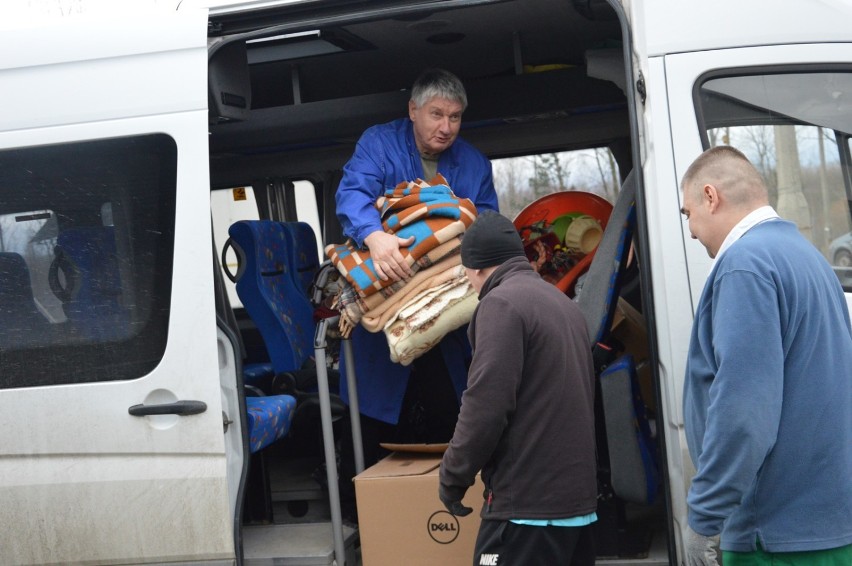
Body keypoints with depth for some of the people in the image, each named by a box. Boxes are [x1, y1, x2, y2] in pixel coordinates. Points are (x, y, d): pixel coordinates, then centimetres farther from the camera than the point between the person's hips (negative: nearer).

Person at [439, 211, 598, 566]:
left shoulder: (501, 303, -10)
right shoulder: (563, 303, 17)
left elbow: (486, 406, -17)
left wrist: (452, 477, -6)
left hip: (526, 502, -9)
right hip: (577, 497, 9)